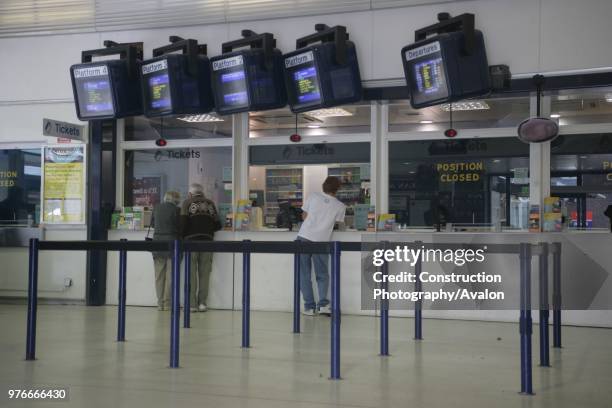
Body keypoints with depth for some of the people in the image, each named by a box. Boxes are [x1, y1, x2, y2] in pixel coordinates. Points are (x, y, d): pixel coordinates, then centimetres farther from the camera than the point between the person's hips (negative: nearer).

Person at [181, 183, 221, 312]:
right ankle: (202, 302, 4)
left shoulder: (187, 203, 6)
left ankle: (192, 303, 1)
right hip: (207, 240, 2)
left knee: (191, 273, 3)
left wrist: (182, 236, 5)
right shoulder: (210, 204, 14)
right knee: (204, 273, 6)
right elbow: (218, 225, 10)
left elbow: (183, 222, -7)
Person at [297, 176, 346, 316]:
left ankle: (309, 306, 7)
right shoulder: (340, 206, 4)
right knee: (322, 275, 14)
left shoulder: (313, 196, 6)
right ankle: (323, 304, -1)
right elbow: (340, 224, 13)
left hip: (304, 237, 1)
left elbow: (304, 216, 12)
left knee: (304, 275, 8)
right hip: (321, 241, -1)